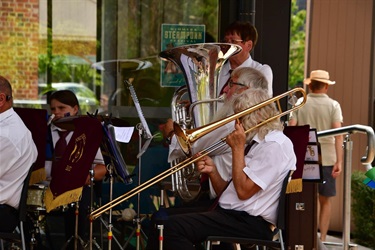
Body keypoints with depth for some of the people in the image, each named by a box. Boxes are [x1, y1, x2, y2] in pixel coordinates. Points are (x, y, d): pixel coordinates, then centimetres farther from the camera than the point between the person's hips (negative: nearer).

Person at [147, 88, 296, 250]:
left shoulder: (275, 145, -10)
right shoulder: (256, 143, 20)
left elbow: (243, 191, -17)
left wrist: (237, 148, -9)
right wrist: (212, 171, 2)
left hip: (249, 224, -10)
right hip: (229, 214, 10)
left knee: (175, 226, -24)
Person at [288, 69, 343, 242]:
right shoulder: (333, 105, -1)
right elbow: (338, 134, -10)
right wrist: (339, 161, -12)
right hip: (326, 159, -1)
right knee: (325, 200, 10)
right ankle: (322, 239, 8)